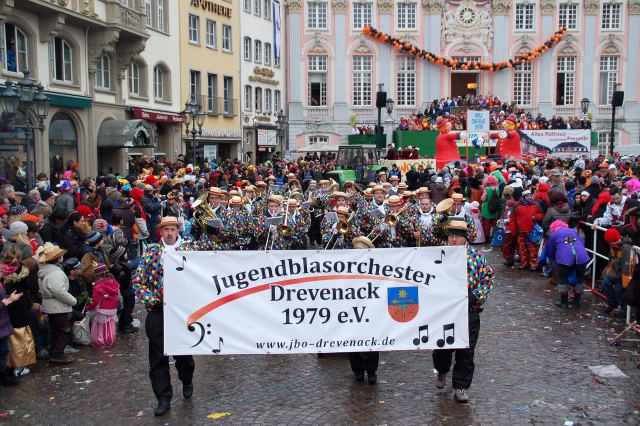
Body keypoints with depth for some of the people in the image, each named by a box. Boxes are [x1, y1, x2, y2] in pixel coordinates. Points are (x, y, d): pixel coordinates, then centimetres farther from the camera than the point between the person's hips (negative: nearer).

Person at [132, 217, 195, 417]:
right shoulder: (151, 253, 6)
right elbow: (137, 280, 5)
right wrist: (150, 298, -7)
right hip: (157, 311, 1)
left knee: (183, 351, 9)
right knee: (158, 356, 1)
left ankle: (187, 381, 40)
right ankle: (163, 399, 11)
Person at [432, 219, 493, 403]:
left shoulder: (476, 256, 0)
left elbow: (489, 276, 5)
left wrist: (477, 295, -8)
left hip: (469, 311, 0)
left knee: (466, 351, 3)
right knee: (442, 347, 12)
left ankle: (460, 386, 16)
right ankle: (442, 371, 42)